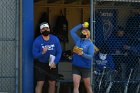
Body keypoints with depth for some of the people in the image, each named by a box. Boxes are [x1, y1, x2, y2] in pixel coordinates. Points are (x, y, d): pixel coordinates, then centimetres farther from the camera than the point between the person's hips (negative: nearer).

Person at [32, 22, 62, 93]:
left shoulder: (55, 39, -7)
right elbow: (35, 55, -13)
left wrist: (55, 62, -19)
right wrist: (42, 53, -32)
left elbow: (59, 52, -5)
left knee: (52, 83, 9)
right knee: (40, 84, -6)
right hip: (41, 65, -2)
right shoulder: (37, 41, -12)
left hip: (52, 65, 3)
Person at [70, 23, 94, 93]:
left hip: (85, 67, -3)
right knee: (76, 85, -9)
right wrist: (81, 25, 14)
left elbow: (91, 56, -14)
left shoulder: (90, 44, -5)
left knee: (88, 86, 8)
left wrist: (83, 54, -29)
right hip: (75, 66, 3)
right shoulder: (78, 40, 10)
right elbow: (72, 31, 15)